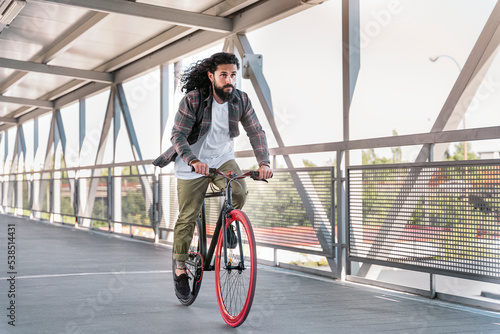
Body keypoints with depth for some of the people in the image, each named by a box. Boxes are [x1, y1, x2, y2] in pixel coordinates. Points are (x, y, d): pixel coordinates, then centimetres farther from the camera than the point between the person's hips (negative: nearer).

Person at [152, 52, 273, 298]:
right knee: (187, 218, 0)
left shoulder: (241, 100, -9)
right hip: (192, 163, -3)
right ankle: (180, 269, 19)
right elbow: (178, 135, -23)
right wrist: (194, 161, -40)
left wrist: (264, 162, -26)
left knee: (239, 193, -25)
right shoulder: (193, 99, -20)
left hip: (222, 158, 3)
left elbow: (255, 131, -10)